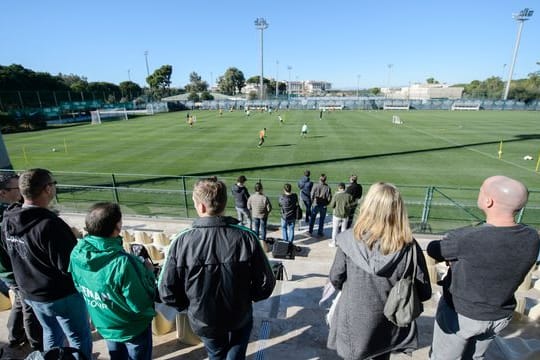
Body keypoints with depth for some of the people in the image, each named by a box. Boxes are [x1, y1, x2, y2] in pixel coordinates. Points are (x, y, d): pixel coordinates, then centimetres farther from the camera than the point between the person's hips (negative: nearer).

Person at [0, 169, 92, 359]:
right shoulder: (50, 225, -31)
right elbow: (70, 266, -27)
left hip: (29, 293, 8)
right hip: (62, 295, -8)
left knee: (51, 333, 29)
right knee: (80, 339, 12)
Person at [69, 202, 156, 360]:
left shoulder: (77, 253, -18)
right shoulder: (122, 262, -39)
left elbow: (79, 287, 1)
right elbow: (141, 305, -29)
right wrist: (149, 273, -16)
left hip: (104, 324, 6)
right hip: (133, 328, -6)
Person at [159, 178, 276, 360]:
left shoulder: (181, 242, -24)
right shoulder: (246, 237, -24)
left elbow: (167, 291, -15)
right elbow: (266, 283, -17)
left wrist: (188, 306, 4)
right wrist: (247, 297, 3)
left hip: (203, 319, 1)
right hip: (240, 316, -1)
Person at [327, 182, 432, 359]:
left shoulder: (350, 239, -23)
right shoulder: (409, 246, -21)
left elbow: (336, 279, -11)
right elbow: (423, 292, -10)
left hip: (354, 324, -1)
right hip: (389, 326, 2)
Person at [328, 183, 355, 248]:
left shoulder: (336, 195, -17)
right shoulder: (349, 195, -11)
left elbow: (332, 206, -12)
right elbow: (352, 205, -3)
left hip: (337, 215, -2)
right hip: (345, 215, 2)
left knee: (335, 229, 12)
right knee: (344, 229, 16)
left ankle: (333, 243, 20)